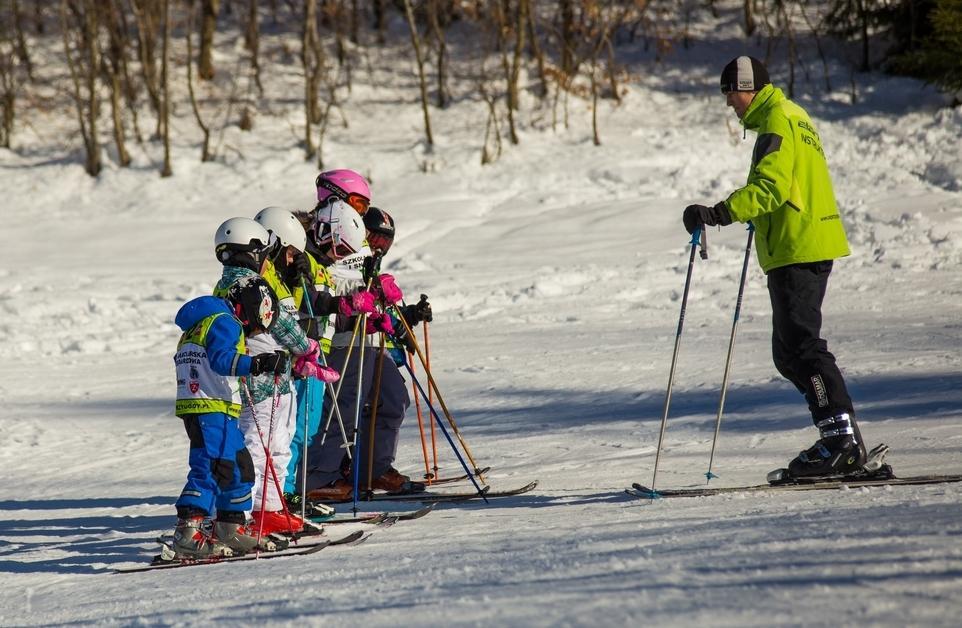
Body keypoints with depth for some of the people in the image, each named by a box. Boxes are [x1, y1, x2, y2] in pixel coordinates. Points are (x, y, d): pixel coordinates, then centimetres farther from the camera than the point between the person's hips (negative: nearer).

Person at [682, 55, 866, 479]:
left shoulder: (776, 122, -11)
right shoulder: (794, 116, 21)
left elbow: (771, 186, -24)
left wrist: (720, 213, -31)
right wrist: (759, 216, 39)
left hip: (796, 249, -10)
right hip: (814, 244, 10)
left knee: (801, 346, -11)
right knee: (789, 353, 12)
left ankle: (841, 440, -15)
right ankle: (844, 442, 10)